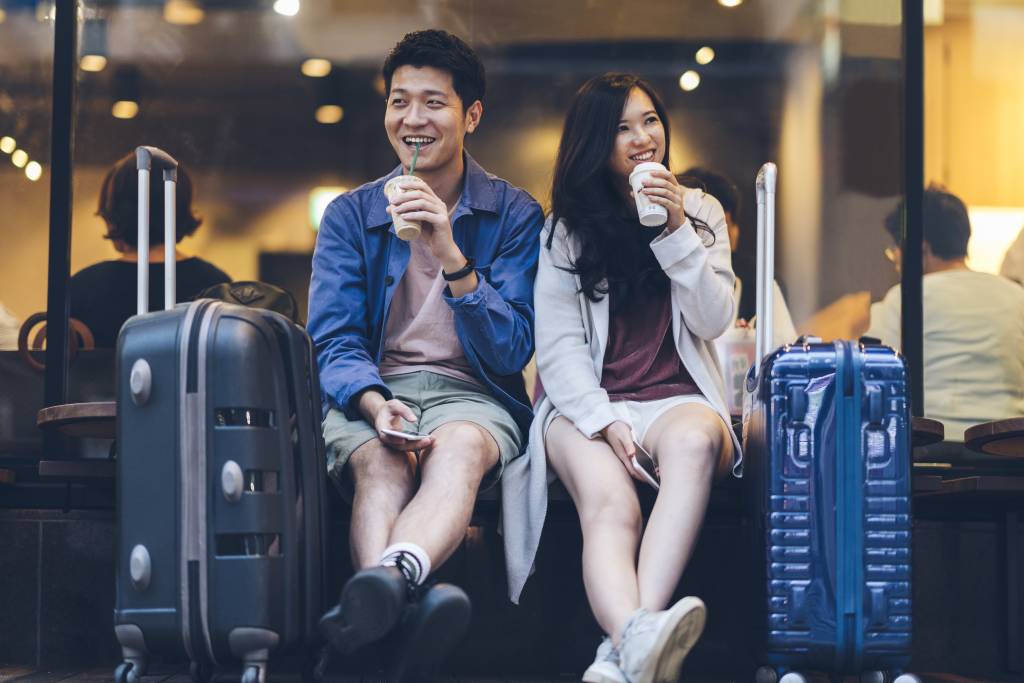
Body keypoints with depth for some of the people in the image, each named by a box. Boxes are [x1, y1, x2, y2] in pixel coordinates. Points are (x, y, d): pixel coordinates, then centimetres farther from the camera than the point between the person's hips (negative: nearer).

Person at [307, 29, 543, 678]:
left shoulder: (515, 214, 7)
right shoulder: (350, 215, 12)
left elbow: (512, 351, -3)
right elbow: (334, 341, 3)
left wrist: (450, 255, -17)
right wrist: (375, 404, -21)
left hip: (472, 393, -1)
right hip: (369, 393, 1)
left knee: (459, 445, -38)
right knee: (381, 458, -35)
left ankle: (386, 578, -67)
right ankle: (403, 611, -63)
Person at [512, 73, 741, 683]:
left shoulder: (700, 212, 16)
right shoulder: (563, 228, 10)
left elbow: (715, 321, 4)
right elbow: (558, 346, 1)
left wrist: (676, 231, -7)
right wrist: (605, 422, -15)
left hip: (678, 398, 1)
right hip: (587, 404, 0)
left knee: (694, 439, -38)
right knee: (610, 505, -35)